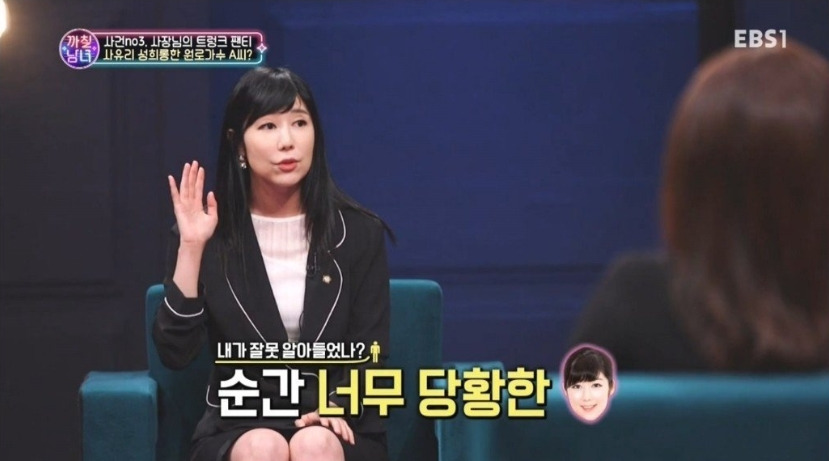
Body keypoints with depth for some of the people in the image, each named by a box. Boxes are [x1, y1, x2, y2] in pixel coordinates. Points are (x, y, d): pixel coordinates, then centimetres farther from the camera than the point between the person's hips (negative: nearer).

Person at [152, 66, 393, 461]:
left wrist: (339, 408, -18)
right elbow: (174, 353, -9)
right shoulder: (211, 234, -1)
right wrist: (190, 249, -16)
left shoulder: (359, 232, 0)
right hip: (238, 427, 0)